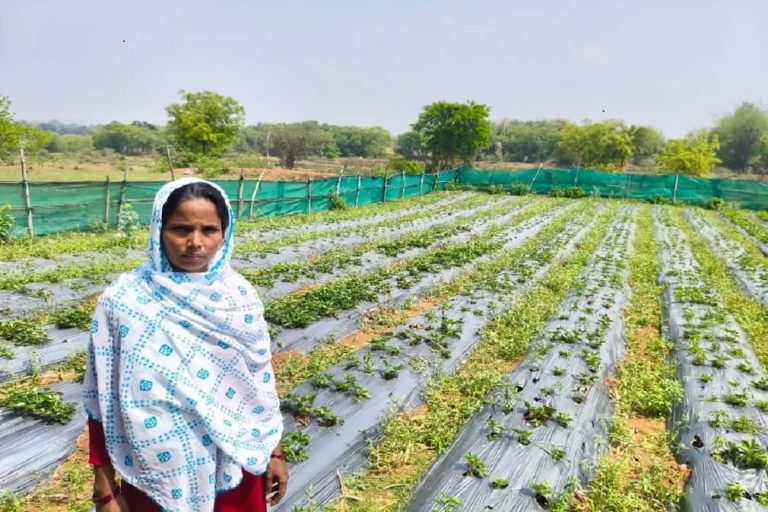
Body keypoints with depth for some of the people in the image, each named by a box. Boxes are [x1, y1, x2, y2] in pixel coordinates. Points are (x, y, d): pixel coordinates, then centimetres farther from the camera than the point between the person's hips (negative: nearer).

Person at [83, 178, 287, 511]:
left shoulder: (240, 296, -7)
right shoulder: (122, 301, -13)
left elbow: (261, 381, 2)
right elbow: (102, 401, -7)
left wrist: (274, 452, 6)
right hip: (158, 480, -1)